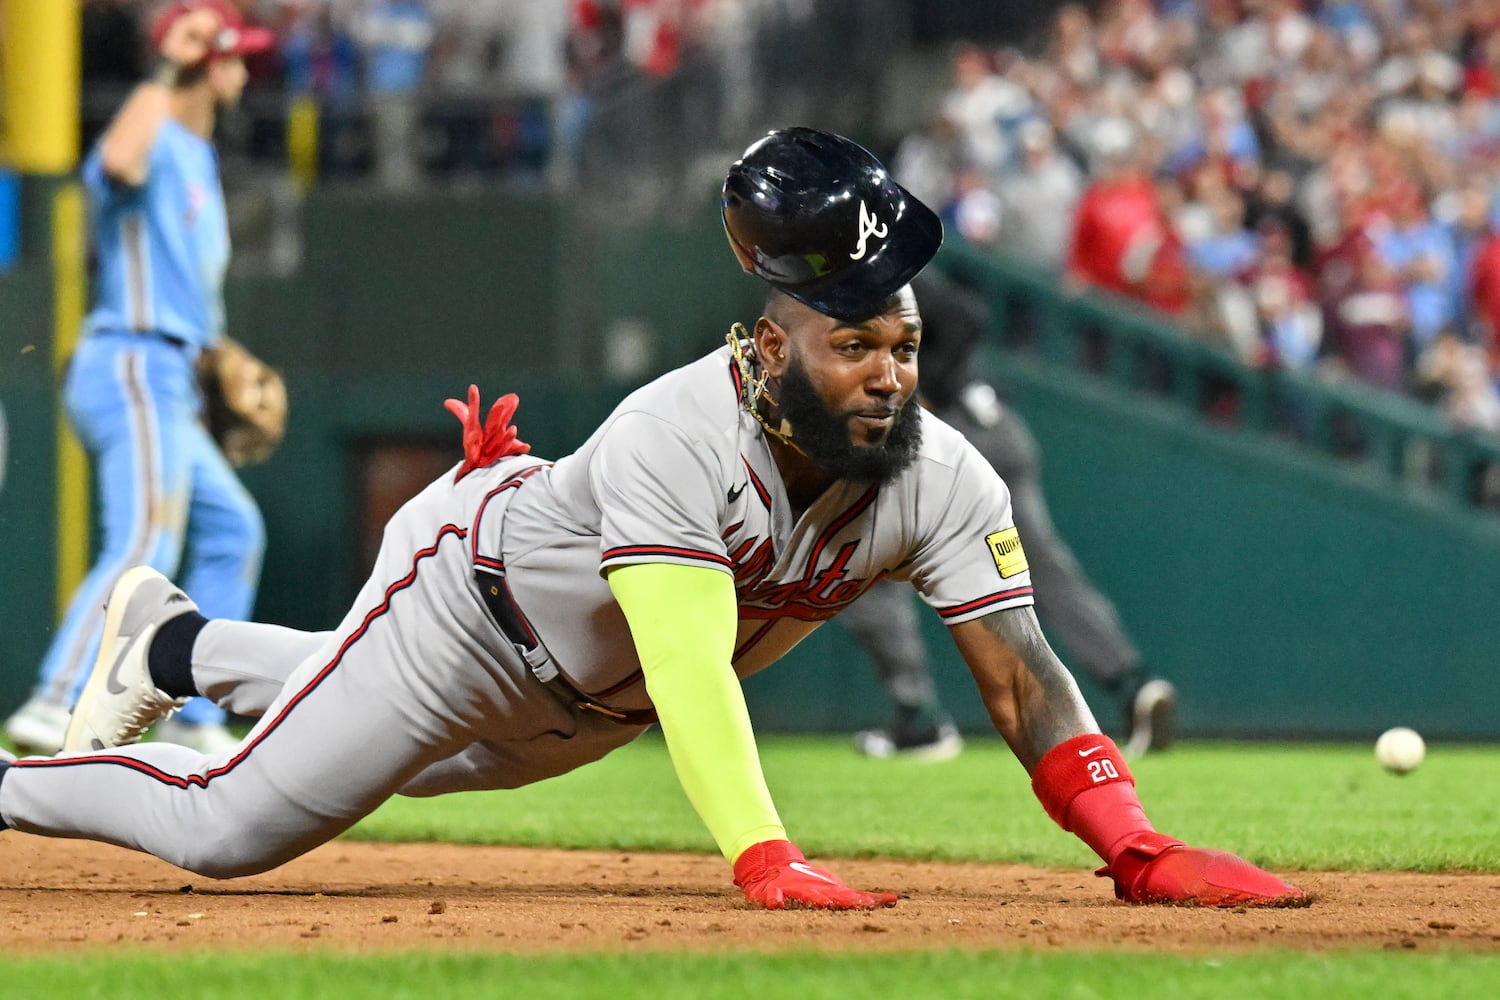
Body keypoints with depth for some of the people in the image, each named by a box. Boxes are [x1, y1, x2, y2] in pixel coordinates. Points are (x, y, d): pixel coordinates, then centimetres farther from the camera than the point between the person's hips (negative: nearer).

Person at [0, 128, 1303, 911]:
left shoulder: (938, 479, -26)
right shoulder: (673, 438, -42)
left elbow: (1022, 675, -30)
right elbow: (691, 669, -51)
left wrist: (1136, 848, -44)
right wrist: (766, 862, -64)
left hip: (591, 707, 7)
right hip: (474, 587, -6)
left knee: (408, 756, 30)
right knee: (230, 827, -4)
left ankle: (173, 642, 54)